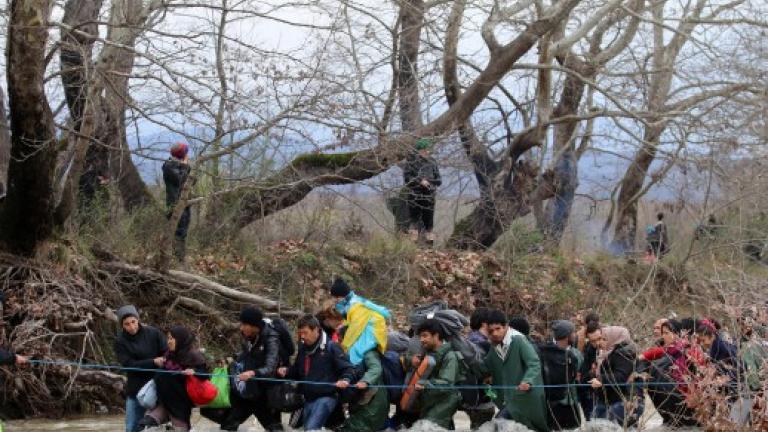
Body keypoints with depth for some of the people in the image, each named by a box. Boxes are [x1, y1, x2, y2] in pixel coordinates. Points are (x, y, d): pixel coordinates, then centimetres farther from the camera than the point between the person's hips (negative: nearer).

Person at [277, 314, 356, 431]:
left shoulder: (331, 347, -8)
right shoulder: (303, 348, 12)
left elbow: (349, 369, -9)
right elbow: (297, 371, 26)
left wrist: (345, 380, -30)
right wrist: (286, 371, 5)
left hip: (326, 397, -8)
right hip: (308, 399, 8)